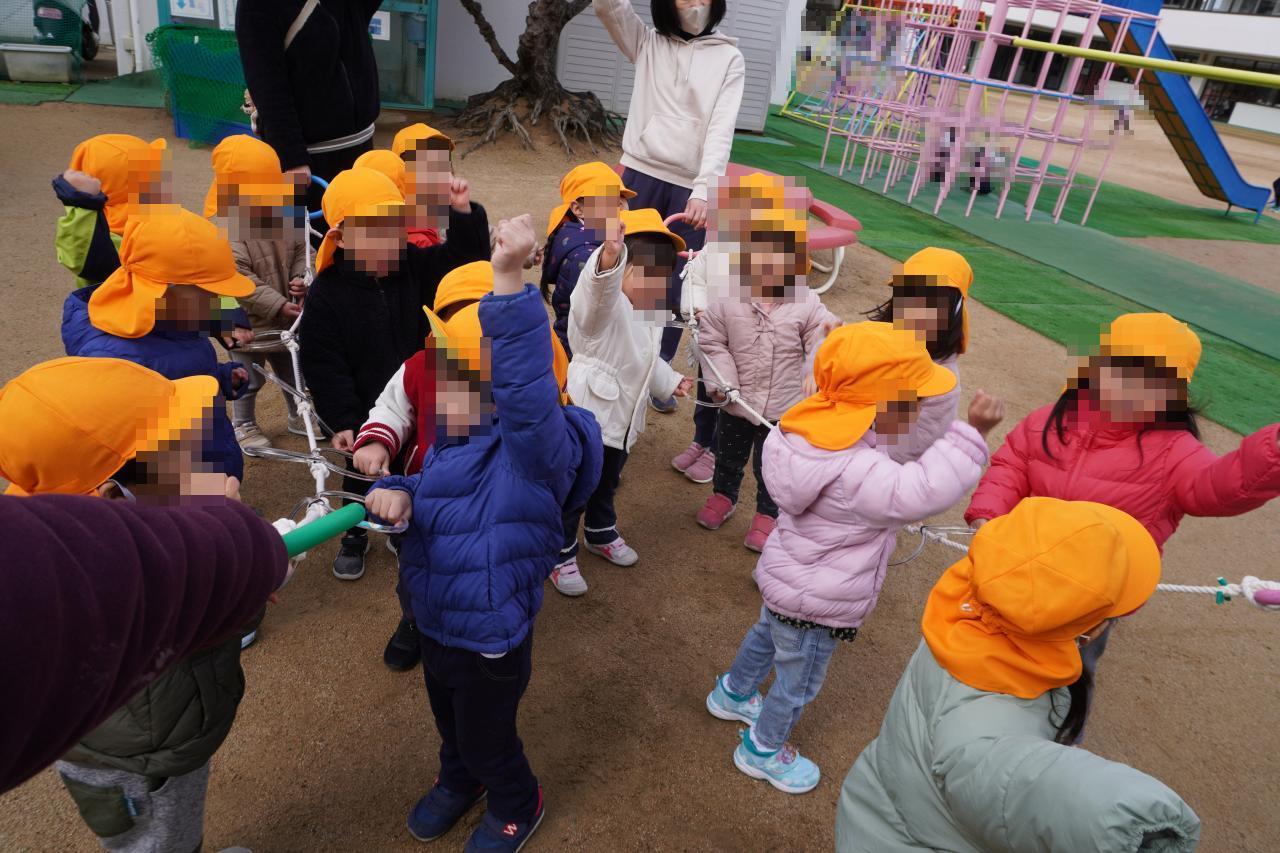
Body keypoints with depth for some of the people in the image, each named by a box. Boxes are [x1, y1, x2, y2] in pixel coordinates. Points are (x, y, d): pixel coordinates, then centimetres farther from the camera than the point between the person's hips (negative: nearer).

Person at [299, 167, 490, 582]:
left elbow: (465, 258, -9)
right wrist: (341, 420, -18)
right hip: (363, 411, -2)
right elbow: (323, 365, -17)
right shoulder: (327, 292, -18)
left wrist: (464, 214, -27)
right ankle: (355, 536, 43)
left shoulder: (414, 267, -9)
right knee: (363, 475, 18)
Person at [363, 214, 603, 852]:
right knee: (449, 721, 33)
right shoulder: (454, 440, -6)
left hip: (491, 638, -7)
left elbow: (525, 380, -51)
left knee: (487, 736, 20)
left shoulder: (536, 447, -32)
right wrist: (397, 491, -16)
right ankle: (459, 781, 64)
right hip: (437, 624, 7)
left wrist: (509, 278, -60)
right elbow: (432, 488, 10)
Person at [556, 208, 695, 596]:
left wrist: (670, 381, 16)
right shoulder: (604, 305, -25)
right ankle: (560, 555, 26)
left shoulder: (653, 312, 6)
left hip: (621, 418, 9)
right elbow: (600, 288, -52)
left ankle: (601, 534, 52)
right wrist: (608, 257, -71)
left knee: (606, 483, 29)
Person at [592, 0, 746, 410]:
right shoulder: (647, 42, 11)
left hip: (690, 189, -1)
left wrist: (704, 188, -20)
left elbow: (721, 128, -7)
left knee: (676, 286, 5)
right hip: (640, 176, 1)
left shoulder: (729, 57, 5)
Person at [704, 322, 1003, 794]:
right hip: (815, 603, -9)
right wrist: (972, 433, -44)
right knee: (799, 682, 17)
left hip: (787, 579, 9)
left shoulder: (823, 431, -11)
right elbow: (923, 490, -45)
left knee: (766, 635, 34)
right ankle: (762, 750, 42)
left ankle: (732, 693, 61)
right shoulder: (856, 472, -39)